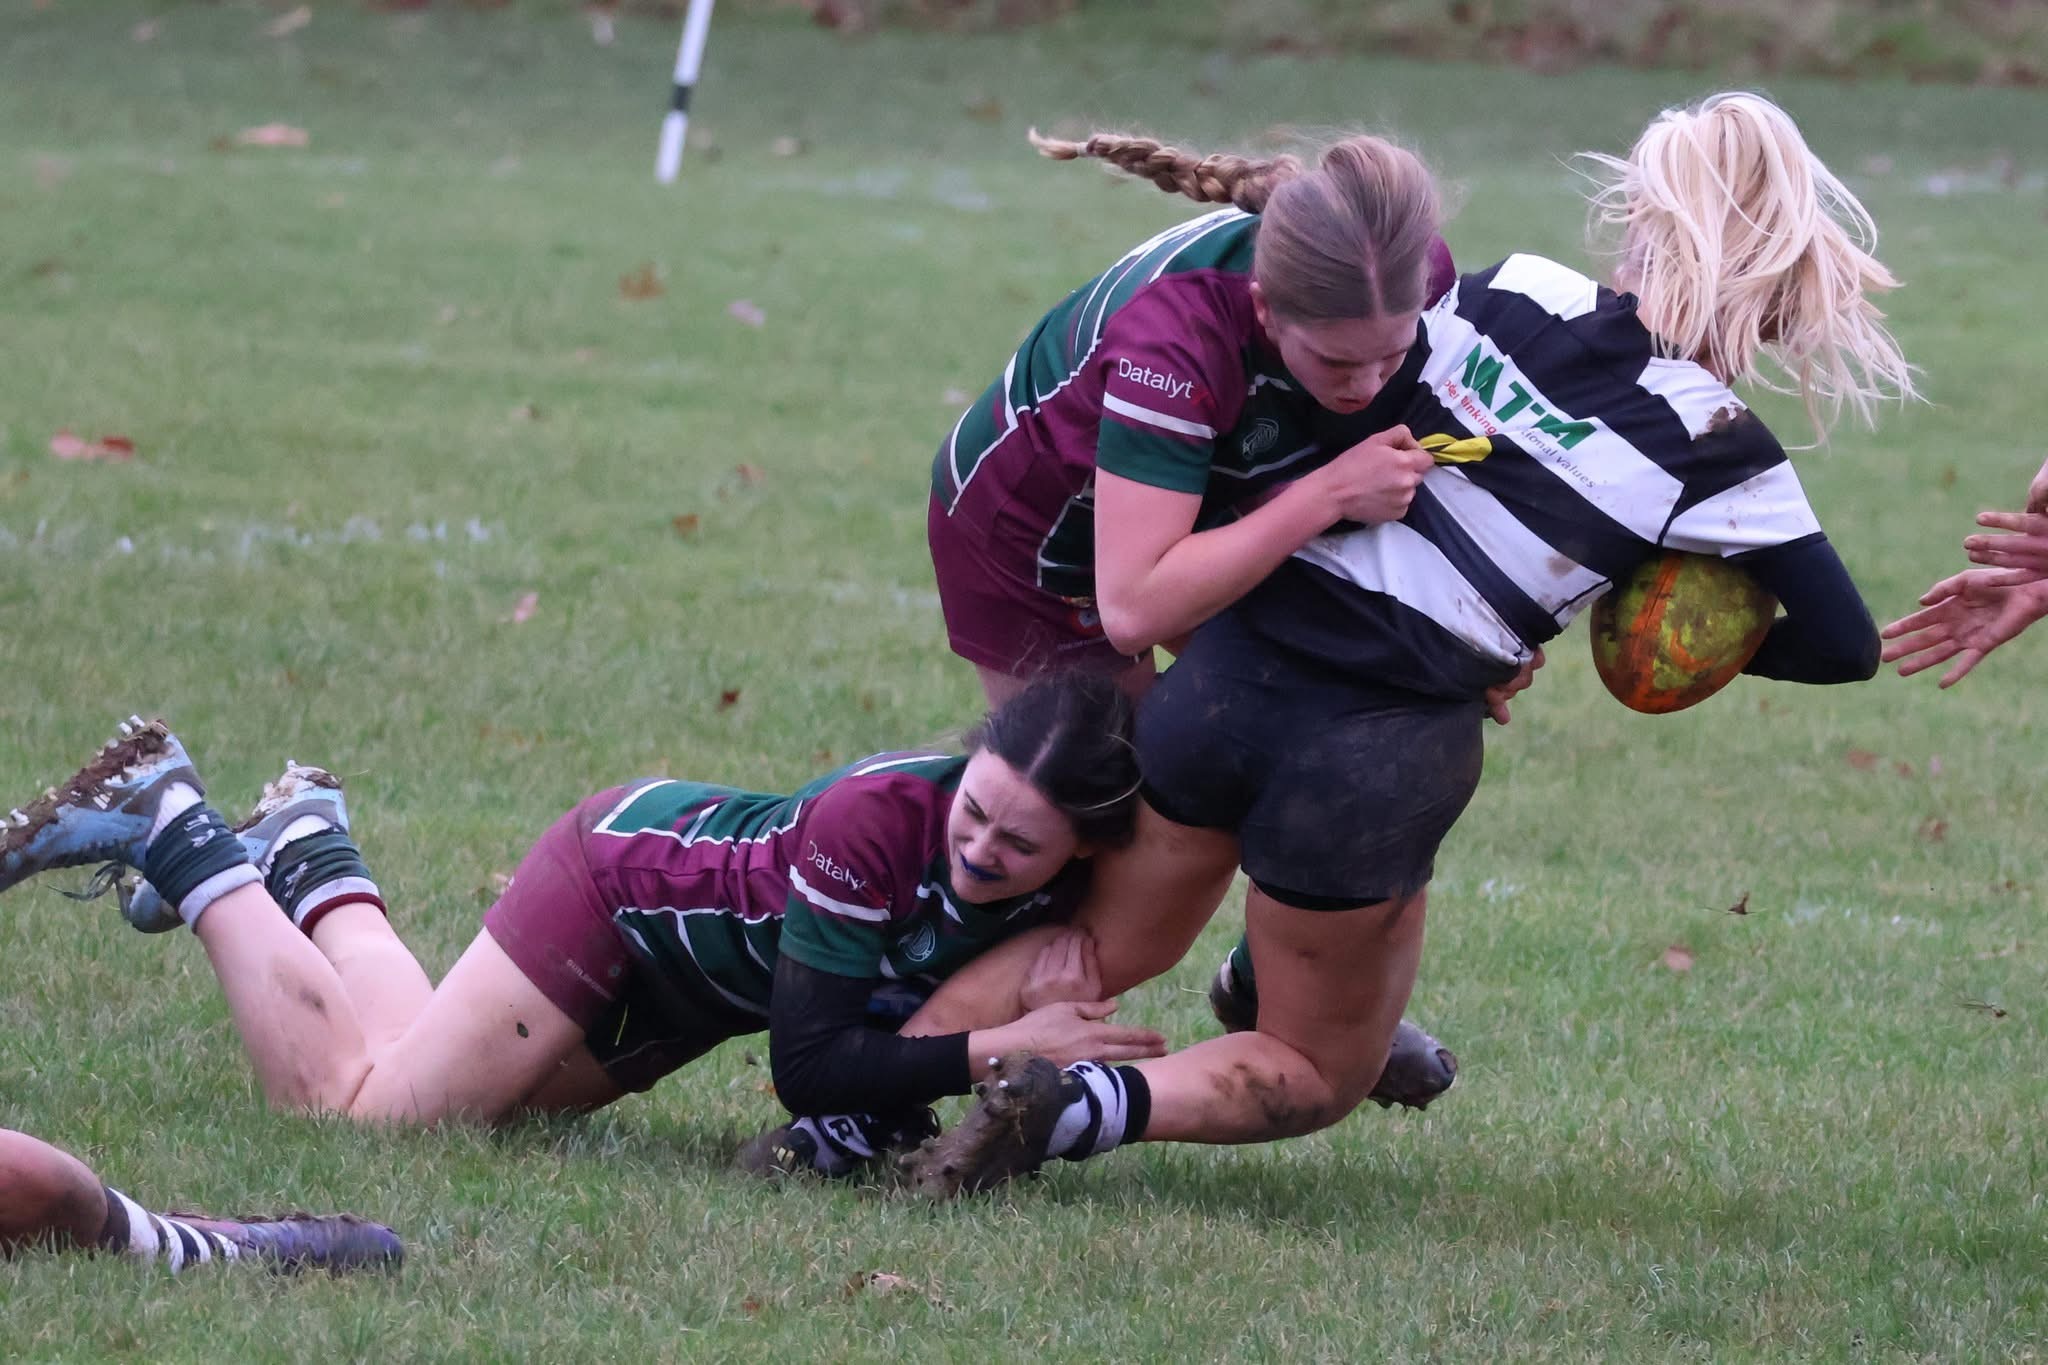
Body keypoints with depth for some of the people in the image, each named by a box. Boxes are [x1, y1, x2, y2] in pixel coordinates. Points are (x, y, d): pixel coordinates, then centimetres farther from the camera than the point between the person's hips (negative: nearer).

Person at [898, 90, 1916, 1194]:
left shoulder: (1513, 295, -1)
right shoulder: (1719, 461, -8)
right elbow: (1845, 645, -1)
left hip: (1227, 677, 4)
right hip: (1380, 762, -4)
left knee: (1111, 948, 30)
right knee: (1318, 1077, 18)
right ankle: (1087, 1105, -8)